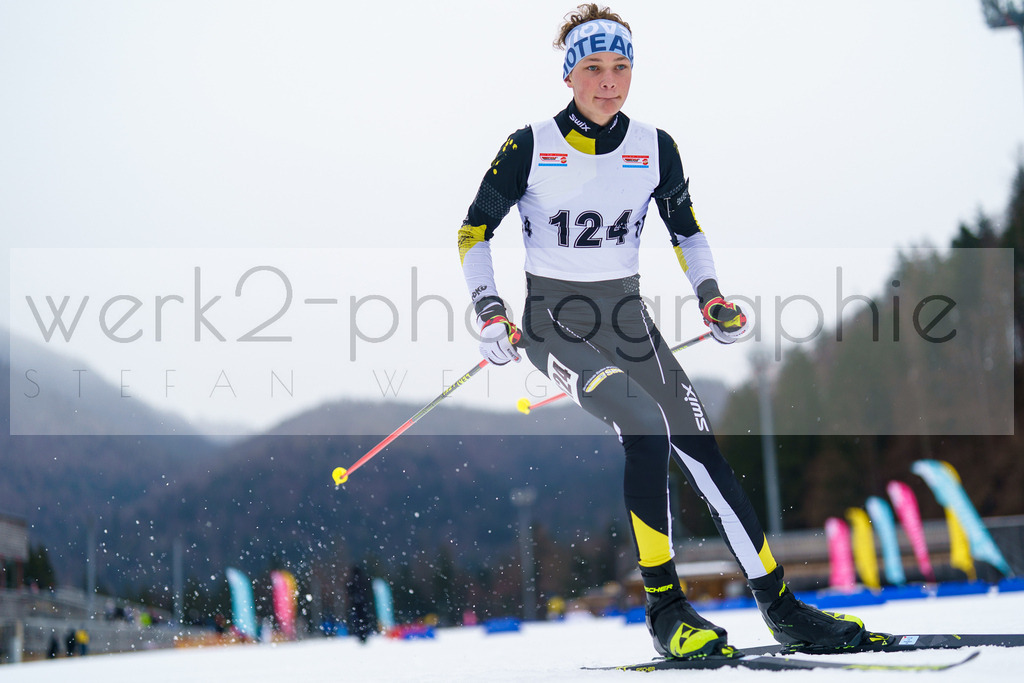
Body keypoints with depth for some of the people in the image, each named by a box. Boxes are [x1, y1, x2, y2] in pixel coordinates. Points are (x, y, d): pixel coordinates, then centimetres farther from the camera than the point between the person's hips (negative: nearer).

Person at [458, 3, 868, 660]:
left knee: (704, 452, -9)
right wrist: (490, 312, -13)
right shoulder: (530, 148, -7)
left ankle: (782, 608, -2)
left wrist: (711, 296, 3)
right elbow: (474, 232, 0)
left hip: (626, 316, 4)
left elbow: (686, 229, 17)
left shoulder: (654, 147, 3)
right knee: (646, 428, -28)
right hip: (552, 318, -4)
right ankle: (664, 607, -20)